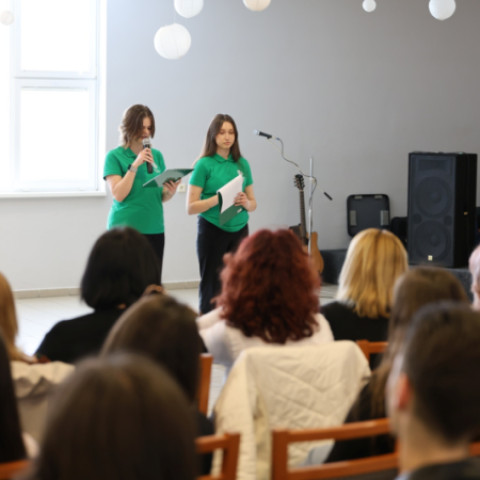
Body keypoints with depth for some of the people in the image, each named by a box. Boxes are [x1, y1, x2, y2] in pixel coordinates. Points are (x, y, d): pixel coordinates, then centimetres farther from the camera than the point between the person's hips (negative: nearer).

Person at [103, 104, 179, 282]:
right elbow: (118, 194, -13)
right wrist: (135, 164, -18)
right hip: (125, 228, -4)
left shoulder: (156, 155, 12)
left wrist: (171, 191, -7)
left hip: (154, 229, 5)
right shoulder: (115, 156, -2)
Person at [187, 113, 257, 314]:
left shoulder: (242, 164, 9)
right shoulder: (204, 165, -4)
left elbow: (253, 203, 14)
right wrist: (219, 198, -20)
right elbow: (191, 207, -7)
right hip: (212, 230, -4)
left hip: (239, 229, 4)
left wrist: (246, 203, -9)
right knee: (211, 286, 0)